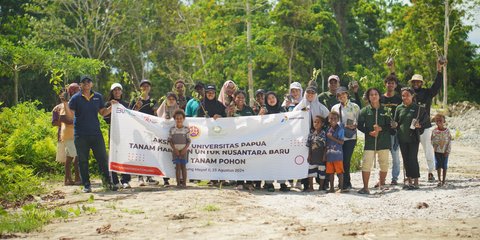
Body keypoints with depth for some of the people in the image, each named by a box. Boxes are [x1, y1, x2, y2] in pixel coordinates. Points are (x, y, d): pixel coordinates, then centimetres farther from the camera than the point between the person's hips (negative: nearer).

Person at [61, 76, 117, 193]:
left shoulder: (98, 97, 9)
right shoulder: (76, 98, 0)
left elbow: (103, 112, 13)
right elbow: (70, 115, -6)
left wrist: (112, 106, -2)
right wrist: (65, 103, -19)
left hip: (96, 133, 2)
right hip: (80, 135, -2)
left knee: (102, 158, 3)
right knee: (83, 161, 3)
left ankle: (107, 181, 15)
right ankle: (86, 184, 11)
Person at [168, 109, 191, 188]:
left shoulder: (186, 129, 0)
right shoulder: (172, 129, 1)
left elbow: (188, 141, 0)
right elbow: (170, 140, 2)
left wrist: (185, 149, -14)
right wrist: (174, 149, -11)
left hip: (184, 150, 0)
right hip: (175, 150, 0)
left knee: (183, 166, 0)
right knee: (177, 166, 0)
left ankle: (184, 183, 2)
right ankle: (178, 183, 2)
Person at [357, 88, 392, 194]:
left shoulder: (385, 110, 5)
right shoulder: (365, 111, 5)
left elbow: (390, 125, 4)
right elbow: (360, 125, 4)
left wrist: (381, 128, -13)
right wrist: (370, 132, -10)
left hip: (383, 141, 1)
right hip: (369, 141, -1)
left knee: (384, 164, 4)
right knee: (366, 164, -9)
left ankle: (382, 184, 22)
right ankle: (365, 187, -4)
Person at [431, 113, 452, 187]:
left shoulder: (447, 131, -3)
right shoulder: (434, 131, -1)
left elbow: (449, 141, -4)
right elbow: (432, 142, 2)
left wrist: (448, 151, -9)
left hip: (445, 151, 0)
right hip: (437, 151, 0)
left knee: (444, 166, 3)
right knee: (438, 165, -2)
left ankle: (443, 180, 11)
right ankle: (439, 180, 6)